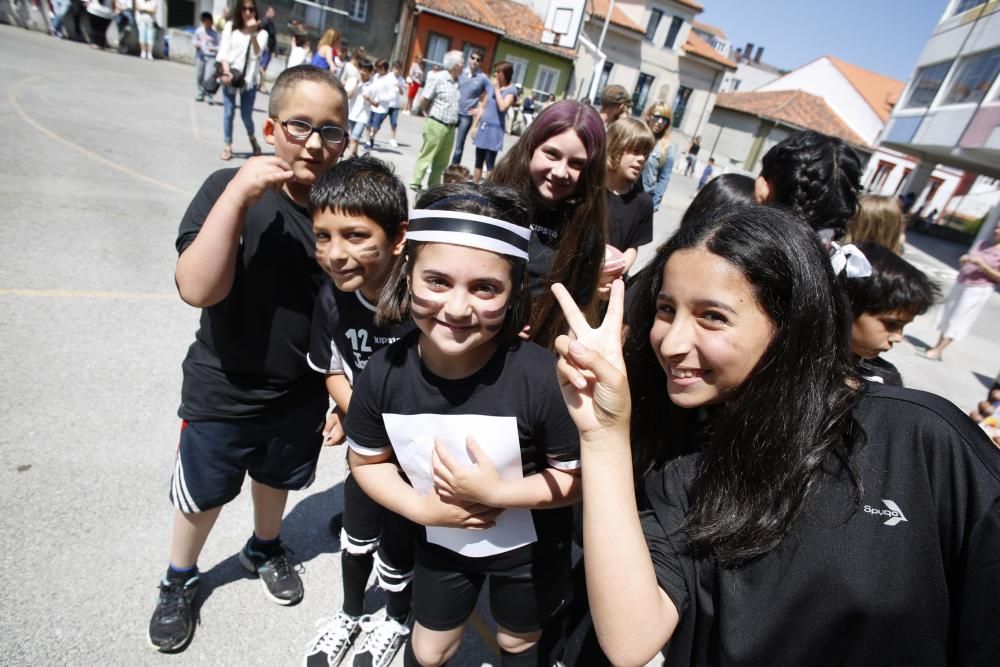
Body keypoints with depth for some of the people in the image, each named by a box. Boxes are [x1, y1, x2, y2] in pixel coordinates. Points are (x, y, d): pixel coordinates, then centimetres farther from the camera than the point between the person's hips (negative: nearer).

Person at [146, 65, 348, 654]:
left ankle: (265, 548, 58)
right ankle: (180, 580, 51)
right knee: (203, 495, 19)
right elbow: (198, 289, -29)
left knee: (277, 479, 27)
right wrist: (239, 194, -34)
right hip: (223, 391, -2)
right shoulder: (231, 189, -18)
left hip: (303, 391, 3)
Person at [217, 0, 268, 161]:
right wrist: (226, 72, -13)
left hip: (249, 79, -1)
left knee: (246, 115, 0)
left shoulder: (261, 32, 5)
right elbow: (223, 51, 1)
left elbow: (257, 53, -11)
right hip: (230, 76, 1)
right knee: (228, 113, 0)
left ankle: (252, 138, 31)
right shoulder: (230, 27, 8)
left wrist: (253, 33, -22)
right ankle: (227, 146, 11)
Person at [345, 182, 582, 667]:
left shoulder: (542, 378, -35)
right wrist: (421, 508, -20)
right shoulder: (384, 374, -24)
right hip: (442, 541, 2)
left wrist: (497, 492, -31)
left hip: (529, 546, -1)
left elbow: (578, 477, -20)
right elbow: (366, 461, -6)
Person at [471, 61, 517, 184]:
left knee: (490, 163, -6)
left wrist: (497, 89, -13)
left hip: (495, 129, -5)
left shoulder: (511, 90, -5)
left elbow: (502, 107, -20)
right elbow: (483, 107, 14)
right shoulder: (491, 86, 10)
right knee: (478, 161, 11)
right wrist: (475, 125, 11)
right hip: (483, 127, 6)